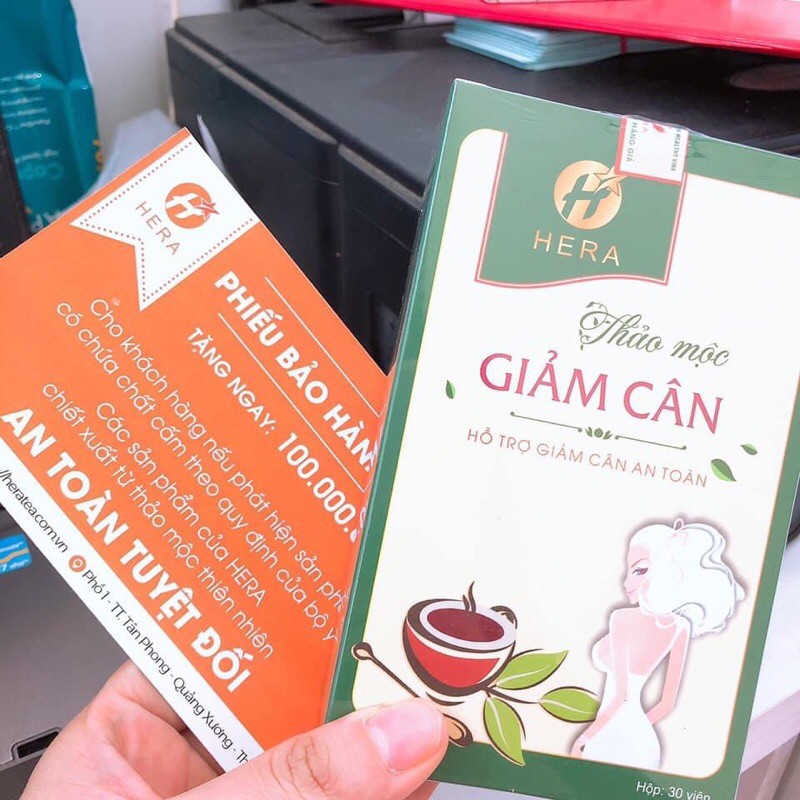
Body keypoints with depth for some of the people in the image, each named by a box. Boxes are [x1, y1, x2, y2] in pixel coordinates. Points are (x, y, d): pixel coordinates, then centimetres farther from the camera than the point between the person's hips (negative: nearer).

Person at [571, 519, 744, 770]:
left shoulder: (622, 618, -17)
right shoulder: (680, 627, 0)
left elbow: (621, 696, -20)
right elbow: (667, 704, 6)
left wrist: (583, 739, -8)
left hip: (609, 742, -6)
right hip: (645, 742, 6)